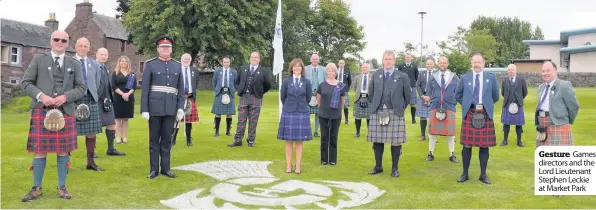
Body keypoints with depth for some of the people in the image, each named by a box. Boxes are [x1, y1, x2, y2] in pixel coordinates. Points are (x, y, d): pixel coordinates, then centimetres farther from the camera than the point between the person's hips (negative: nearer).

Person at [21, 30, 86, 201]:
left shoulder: (74, 64, 10)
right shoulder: (38, 59, 6)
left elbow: (81, 88, 6)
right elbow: (26, 82, 3)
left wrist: (66, 97, -11)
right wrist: (40, 96, -14)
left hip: (65, 112, 2)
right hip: (41, 111, -1)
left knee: (64, 150, 5)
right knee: (40, 150, 1)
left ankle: (62, 187, 16)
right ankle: (36, 188, 13)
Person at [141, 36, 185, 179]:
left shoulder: (177, 66, 9)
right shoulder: (150, 65, 1)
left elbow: (181, 89, 9)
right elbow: (145, 89, -1)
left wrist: (180, 108, 1)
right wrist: (144, 109, -7)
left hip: (171, 108, 2)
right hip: (155, 108, -2)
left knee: (167, 139, 8)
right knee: (154, 139, 5)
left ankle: (165, 168, 16)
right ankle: (154, 169, 12)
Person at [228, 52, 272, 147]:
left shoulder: (264, 71, 1)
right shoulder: (243, 68, 11)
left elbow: (268, 86, 5)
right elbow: (237, 81, 22)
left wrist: (260, 93, 6)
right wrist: (241, 90, 13)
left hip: (255, 99, -2)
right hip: (243, 97, 2)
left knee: (253, 121, 4)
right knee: (241, 120, 3)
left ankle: (251, 141, 13)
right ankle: (238, 140, 7)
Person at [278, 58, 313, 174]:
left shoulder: (306, 82, 0)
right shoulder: (286, 82, 0)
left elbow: (308, 98, 9)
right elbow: (283, 97, 8)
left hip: (302, 113, 0)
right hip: (288, 113, 0)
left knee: (299, 141, 4)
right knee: (288, 141, 4)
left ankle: (298, 166, 10)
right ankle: (288, 165, 11)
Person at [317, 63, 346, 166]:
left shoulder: (341, 86, -1)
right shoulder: (322, 85, -1)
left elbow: (342, 100, 10)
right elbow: (318, 99, 12)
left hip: (336, 116, 0)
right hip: (323, 115, 0)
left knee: (333, 137, 7)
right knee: (324, 137, 6)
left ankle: (333, 159, 15)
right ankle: (324, 159, 14)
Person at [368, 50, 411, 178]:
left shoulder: (402, 76, 0)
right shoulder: (376, 75, 8)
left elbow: (407, 95, 8)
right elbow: (371, 93, 18)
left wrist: (401, 107, 8)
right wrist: (376, 105, 13)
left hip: (395, 113, -2)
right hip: (377, 112, 2)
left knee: (396, 141, -1)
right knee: (377, 140, 7)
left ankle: (394, 168, 10)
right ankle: (378, 167, 19)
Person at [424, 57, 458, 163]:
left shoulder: (454, 77, 5)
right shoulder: (432, 77, 7)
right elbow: (429, 93, 8)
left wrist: (457, 99, -11)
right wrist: (427, 98, -11)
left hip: (449, 108, -1)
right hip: (435, 107, 1)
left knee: (450, 132, 3)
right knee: (433, 131, 4)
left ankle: (452, 154, 13)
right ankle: (431, 153, 14)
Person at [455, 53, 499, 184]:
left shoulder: (491, 78, 5)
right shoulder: (465, 78, 5)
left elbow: (495, 97, 14)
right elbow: (458, 96, 14)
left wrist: (486, 105, 10)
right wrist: (467, 104, 8)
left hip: (485, 115, 0)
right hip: (469, 115, 0)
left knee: (484, 145, 4)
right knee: (467, 145, 2)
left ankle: (483, 174, 15)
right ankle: (465, 173, 13)